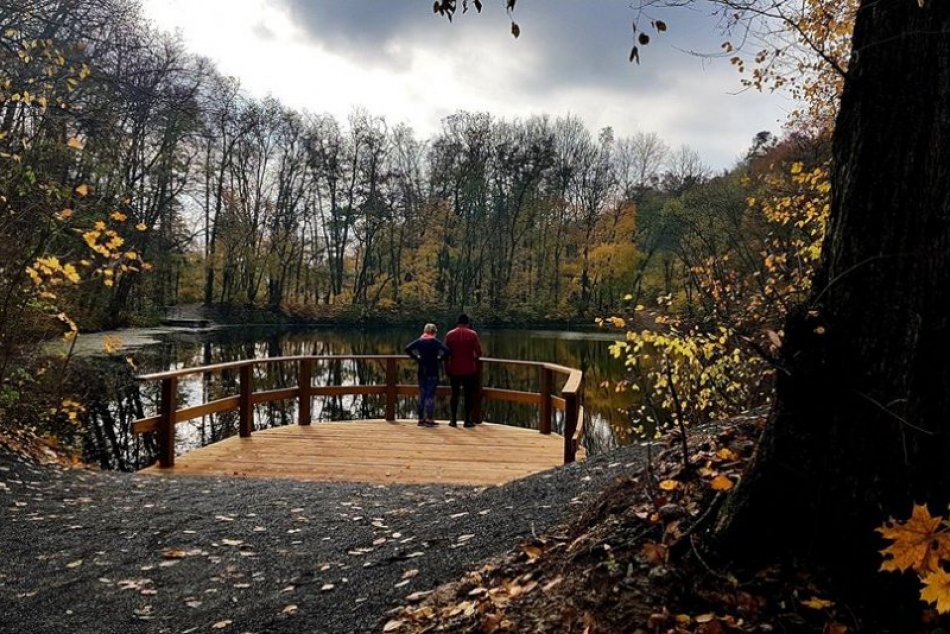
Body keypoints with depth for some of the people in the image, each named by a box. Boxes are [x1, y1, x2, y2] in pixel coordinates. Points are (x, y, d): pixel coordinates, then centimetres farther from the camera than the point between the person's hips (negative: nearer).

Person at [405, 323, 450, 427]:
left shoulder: (419, 341, 2)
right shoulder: (435, 342, -8)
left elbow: (408, 349, -5)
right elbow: (446, 351, -21)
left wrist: (416, 357, 2)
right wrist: (439, 358, -6)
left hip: (422, 371, 4)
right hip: (433, 372, -4)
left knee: (422, 395, 11)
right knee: (431, 395, 1)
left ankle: (421, 419, 14)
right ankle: (429, 419, 0)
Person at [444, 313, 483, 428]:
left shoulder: (450, 334, -1)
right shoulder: (472, 334, -6)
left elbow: (446, 353, 2)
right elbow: (479, 352, -7)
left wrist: (446, 367, 12)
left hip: (454, 370, 2)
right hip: (469, 370, -2)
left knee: (455, 394, 11)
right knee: (469, 395, 7)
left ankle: (453, 420, 12)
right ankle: (467, 420, 7)